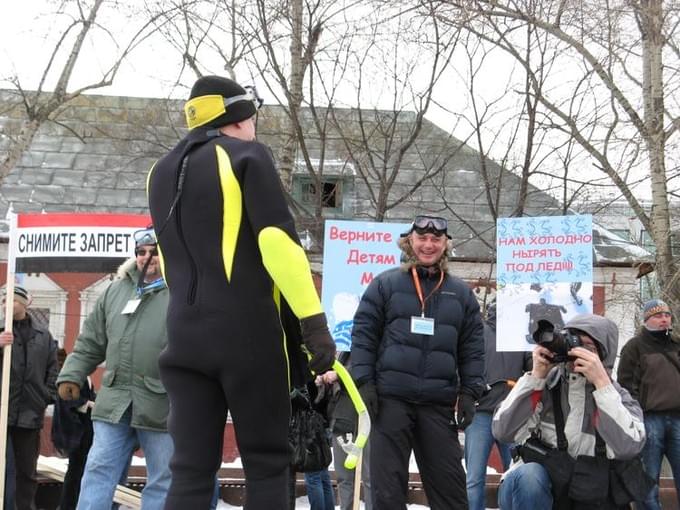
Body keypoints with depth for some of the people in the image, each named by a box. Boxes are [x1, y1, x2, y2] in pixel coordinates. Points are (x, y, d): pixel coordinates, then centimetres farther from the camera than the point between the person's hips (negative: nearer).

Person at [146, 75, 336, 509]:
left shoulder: (162, 172, 19)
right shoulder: (248, 156, -2)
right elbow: (278, 241, -12)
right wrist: (314, 322, -14)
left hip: (187, 335, 6)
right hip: (250, 331, -6)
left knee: (191, 469, 3)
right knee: (267, 461, 1)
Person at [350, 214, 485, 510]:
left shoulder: (460, 292, 13)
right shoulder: (385, 284, 6)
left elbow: (473, 347, 12)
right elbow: (363, 334, 3)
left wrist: (469, 393, 3)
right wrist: (364, 382, -5)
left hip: (440, 402, 2)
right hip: (390, 398, -2)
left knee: (449, 484, 3)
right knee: (388, 483, 0)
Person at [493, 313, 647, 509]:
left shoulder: (618, 397, -2)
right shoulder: (546, 383, -1)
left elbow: (628, 447, -22)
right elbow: (502, 431, -12)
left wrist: (601, 382, -23)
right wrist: (535, 376, -16)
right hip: (530, 488, 0)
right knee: (530, 474, -32)